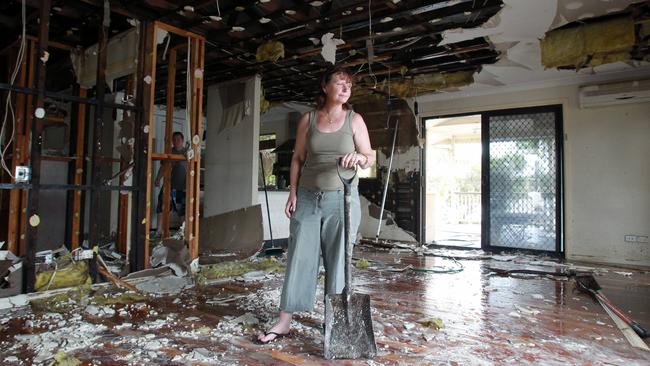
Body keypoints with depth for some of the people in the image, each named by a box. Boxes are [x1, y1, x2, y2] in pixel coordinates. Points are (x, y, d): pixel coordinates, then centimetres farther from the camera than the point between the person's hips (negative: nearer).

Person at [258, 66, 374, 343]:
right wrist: (293, 192, 2)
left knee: (338, 260, 5)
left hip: (342, 198, -1)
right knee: (299, 257, 3)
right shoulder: (308, 119, 6)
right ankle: (284, 321, 13)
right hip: (307, 197, 1)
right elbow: (297, 159, 8)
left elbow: (370, 157, 0)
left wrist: (360, 158, -23)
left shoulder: (354, 120, 3)